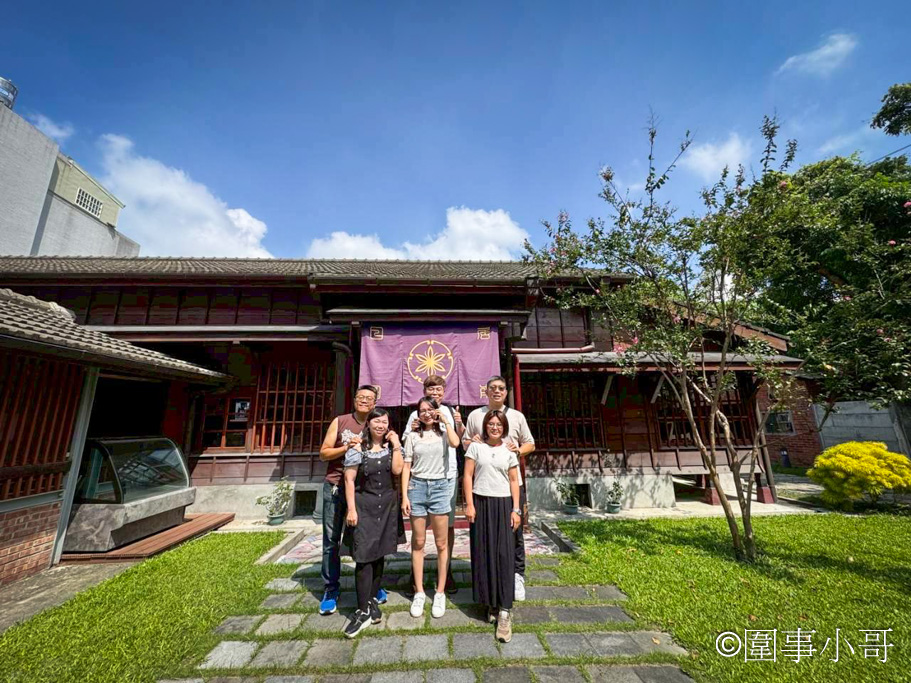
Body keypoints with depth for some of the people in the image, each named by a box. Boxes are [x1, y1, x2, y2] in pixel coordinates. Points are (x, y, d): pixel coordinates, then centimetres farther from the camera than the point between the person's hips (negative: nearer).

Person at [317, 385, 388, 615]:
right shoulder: (340, 422, 3)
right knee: (331, 541, 6)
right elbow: (323, 453, 1)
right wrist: (347, 447, -14)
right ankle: (330, 590, 23)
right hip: (336, 487, 0)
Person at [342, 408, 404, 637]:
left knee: (379, 554, 12)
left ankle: (372, 600, 29)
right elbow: (349, 479, -5)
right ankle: (363, 611, 7)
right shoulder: (358, 447, -5)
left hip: (387, 505, 4)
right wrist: (351, 509, -9)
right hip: (364, 504, -3)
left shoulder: (391, 446, 5)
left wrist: (396, 445, -12)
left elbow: (397, 470, -10)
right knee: (364, 556, -4)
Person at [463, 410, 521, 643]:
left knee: (504, 555, -3)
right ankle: (491, 603, 24)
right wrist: (469, 504, -6)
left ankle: (504, 612, 5)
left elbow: (514, 481, 8)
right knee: (483, 554, 6)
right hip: (481, 503, -1)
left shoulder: (509, 451, 6)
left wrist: (516, 509, 2)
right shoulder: (475, 447, 0)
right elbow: (468, 476, 0)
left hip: (503, 504, 1)